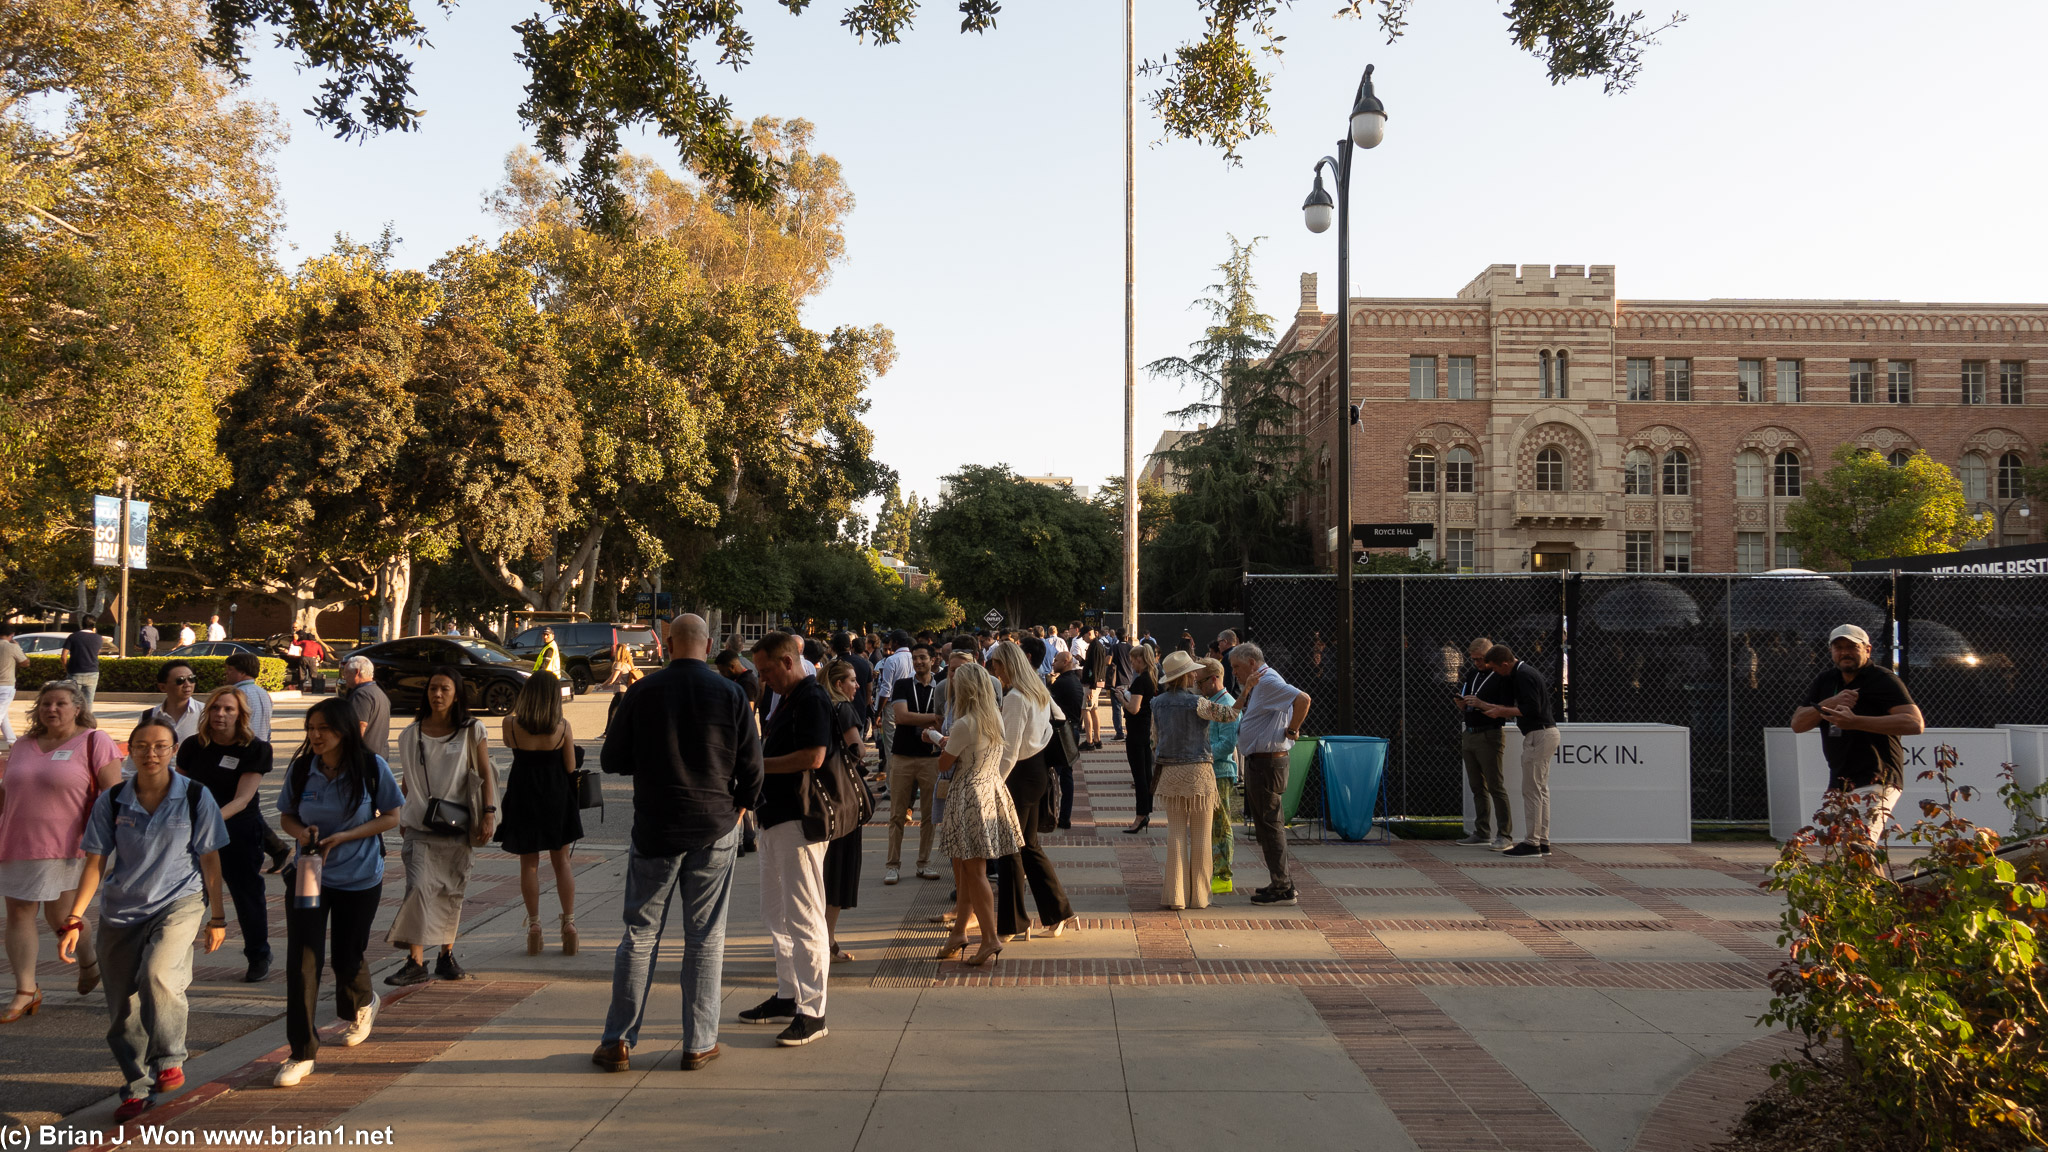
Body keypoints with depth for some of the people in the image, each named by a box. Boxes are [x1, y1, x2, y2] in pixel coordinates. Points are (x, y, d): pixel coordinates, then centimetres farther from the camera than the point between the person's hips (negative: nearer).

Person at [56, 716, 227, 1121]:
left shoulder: (195, 797, -7)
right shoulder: (112, 800, -2)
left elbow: (209, 859, -1)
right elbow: (96, 861, 1)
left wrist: (217, 917, 2)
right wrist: (73, 920, -6)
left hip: (179, 902, -3)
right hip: (121, 910, 3)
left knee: (158, 974, -29)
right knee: (123, 1009, 8)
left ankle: (169, 1059, -6)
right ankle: (137, 1088, 27)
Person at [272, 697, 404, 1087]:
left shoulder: (372, 767, -11)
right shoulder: (300, 769, -4)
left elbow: (391, 816, -6)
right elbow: (286, 815, 8)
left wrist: (344, 836, -18)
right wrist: (300, 831, -15)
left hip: (360, 879, -1)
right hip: (307, 875, 1)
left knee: (346, 959, 10)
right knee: (302, 961, -7)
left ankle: (361, 1006, 46)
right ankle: (301, 1054, 1)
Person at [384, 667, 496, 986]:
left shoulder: (472, 731, 1)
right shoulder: (411, 735, 5)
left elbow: (485, 774, 1)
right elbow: (406, 781, 13)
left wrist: (488, 813, -7)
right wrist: (402, 819, 14)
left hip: (458, 825, 0)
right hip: (420, 827, 0)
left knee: (452, 892, 7)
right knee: (418, 886, -14)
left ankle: (446, 956, 21)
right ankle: (416, 962, -12)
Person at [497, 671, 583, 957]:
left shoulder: (510, 725, -11)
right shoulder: (563, 727, -12)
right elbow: (570, 768, -6)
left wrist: (515, 711, 10)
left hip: (523, 797, 0)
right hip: (557, 797, 0)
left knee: (529, 864, 10)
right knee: (561, 862, 11)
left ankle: (534, 927, 12)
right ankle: (569, 924, 9)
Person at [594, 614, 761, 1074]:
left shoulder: (642, 693, -4)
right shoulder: (731, 695, -5)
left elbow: (611, 760, 3)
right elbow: (752, 766, -1)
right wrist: (740, 807, 16)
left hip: (654, 829, 0)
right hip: (715, 829, 0)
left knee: (640, 935, 8)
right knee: (705, 938, 7)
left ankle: (618, 1041, 11)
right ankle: (699, 1044, 11)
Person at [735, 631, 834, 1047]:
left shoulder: (812, 698, -15)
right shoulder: (786, 699, 17)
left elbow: (813, 757, -25)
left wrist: (757, 763, -17)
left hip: (799, 820, -11)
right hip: (776, 816, 11)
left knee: (803, 916, -7)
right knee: (777, 913, 18)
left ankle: (813, 1012, -3)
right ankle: (788, 995, 29)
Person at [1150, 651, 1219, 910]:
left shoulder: (1157, 703, 3)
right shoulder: (1197, 703, -13)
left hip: (1170, 772, 4)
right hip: (1199, 770, -4)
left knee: (1176, 833, 8)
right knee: (1200, 835, 6)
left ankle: (1175, 895, 7)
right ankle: (1198, 895, 12)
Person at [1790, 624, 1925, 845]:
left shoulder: (1883, 680, -7)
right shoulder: (1824, 682, 13)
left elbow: (1916, 723, -21)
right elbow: (1797, 724, 4)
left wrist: (1855, 721, -27)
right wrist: (1829, 704, -14)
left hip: (1876, 782, -7)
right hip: (1839, 783, 8)